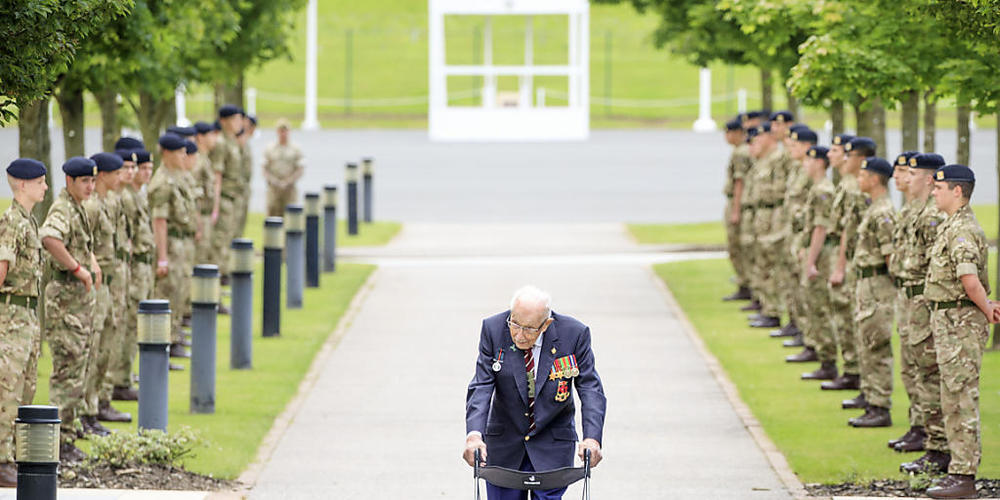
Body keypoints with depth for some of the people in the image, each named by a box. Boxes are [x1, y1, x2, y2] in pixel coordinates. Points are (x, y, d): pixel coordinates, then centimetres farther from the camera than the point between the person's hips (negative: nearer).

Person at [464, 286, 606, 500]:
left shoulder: (574, 334, -15)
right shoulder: (494, 330, -12)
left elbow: (590, 388, -12)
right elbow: (481, 387, -15)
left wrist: (592, 438, -28)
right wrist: (474, 433, -31)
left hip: (552, 444, -1)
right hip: (504, 440, 1)